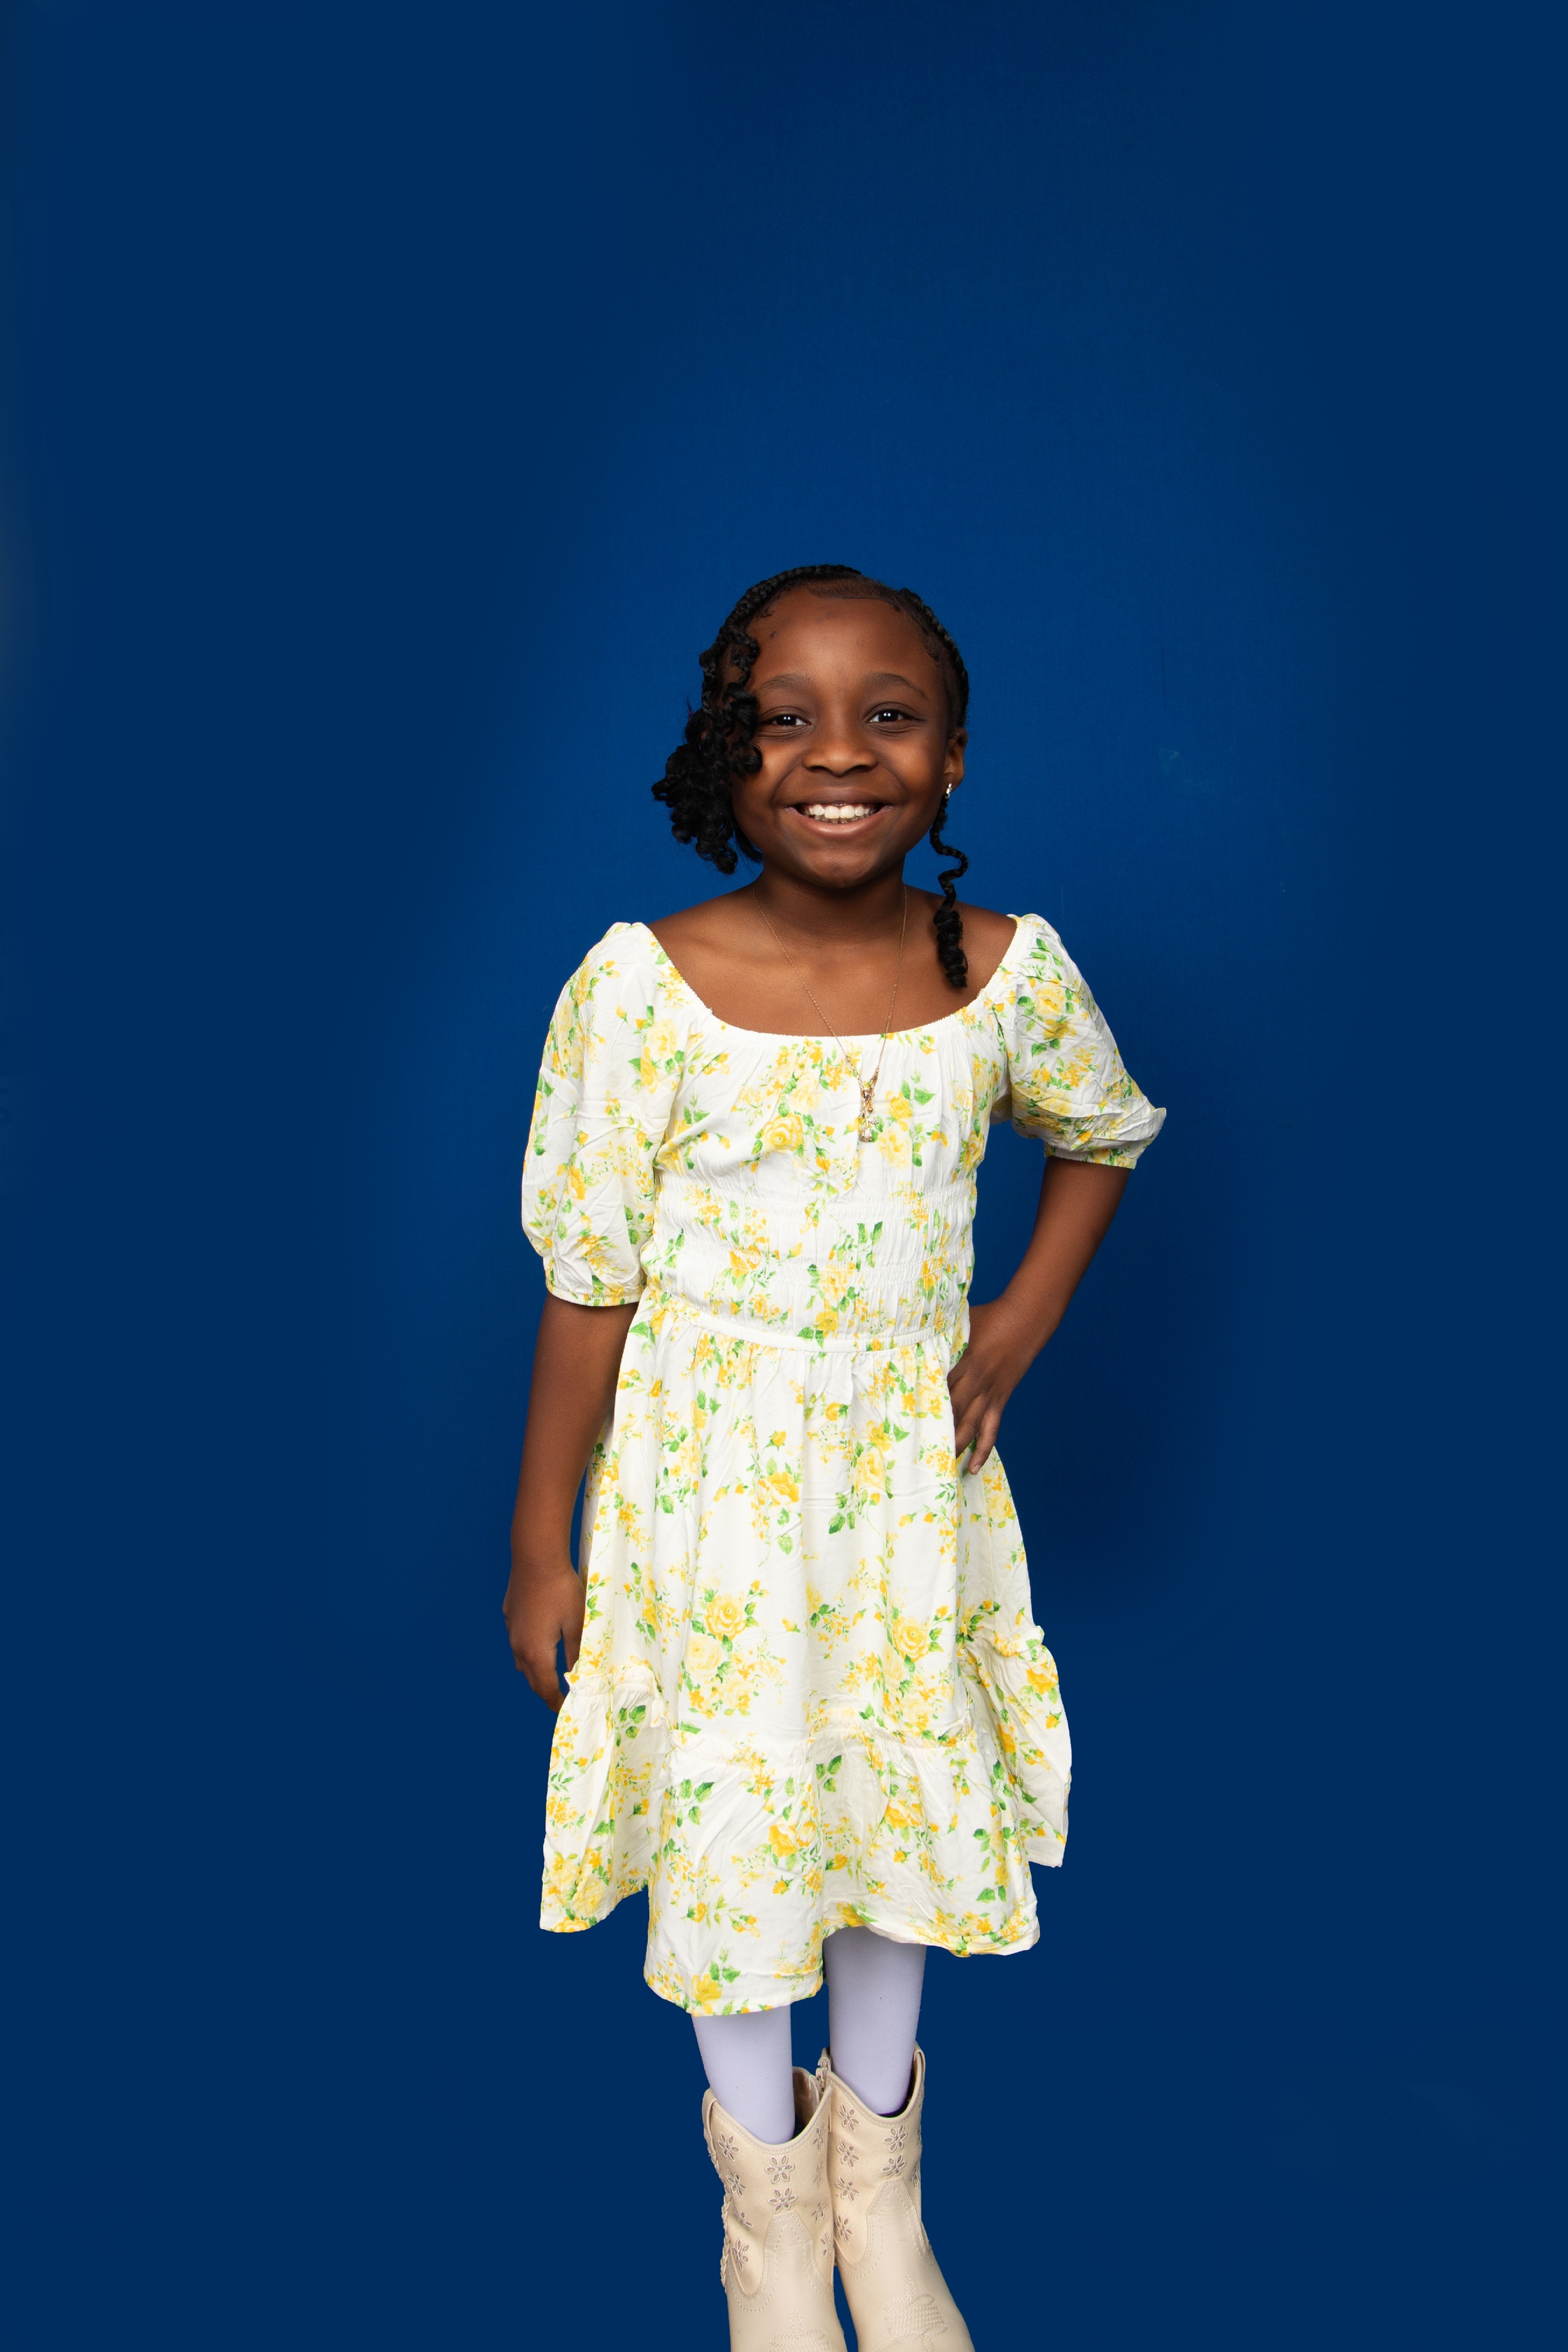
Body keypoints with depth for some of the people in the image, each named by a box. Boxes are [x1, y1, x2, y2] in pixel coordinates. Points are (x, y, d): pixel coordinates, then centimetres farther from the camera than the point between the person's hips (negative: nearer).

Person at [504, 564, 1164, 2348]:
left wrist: (1023, 1324, -2)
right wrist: (543, 1546, -5)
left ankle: (877, 2167, 47)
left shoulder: (1012, 972, -9)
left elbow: (1106, 1136, 12)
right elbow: (588, 1285, -10)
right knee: (724, 1816, 14)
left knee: (901, 1795, 18)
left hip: (909, 1465, 3)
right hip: (702, 1470, -2)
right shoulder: (641, 983, -16)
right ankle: (766, 2173, 44)